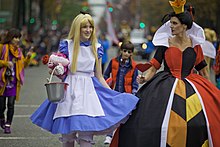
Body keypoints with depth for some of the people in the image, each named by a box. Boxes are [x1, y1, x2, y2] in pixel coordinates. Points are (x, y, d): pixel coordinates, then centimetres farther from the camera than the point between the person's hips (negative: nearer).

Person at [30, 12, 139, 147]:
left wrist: (112, 94, 8)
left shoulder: (96, 48, 9)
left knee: (86, 136, -11)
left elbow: (99, 77, 14)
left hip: (89, 91, 1)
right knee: (67, 135, -1)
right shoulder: (67, 45, 4)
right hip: (70, 91, -1)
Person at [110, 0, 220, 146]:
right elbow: (154, 67, 0)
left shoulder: (194, 44, 7)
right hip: (167, 87, -1)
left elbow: (202, 70, 16)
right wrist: (145, 78, -18)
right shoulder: (165, 43, 3)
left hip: (191, 87, 1)